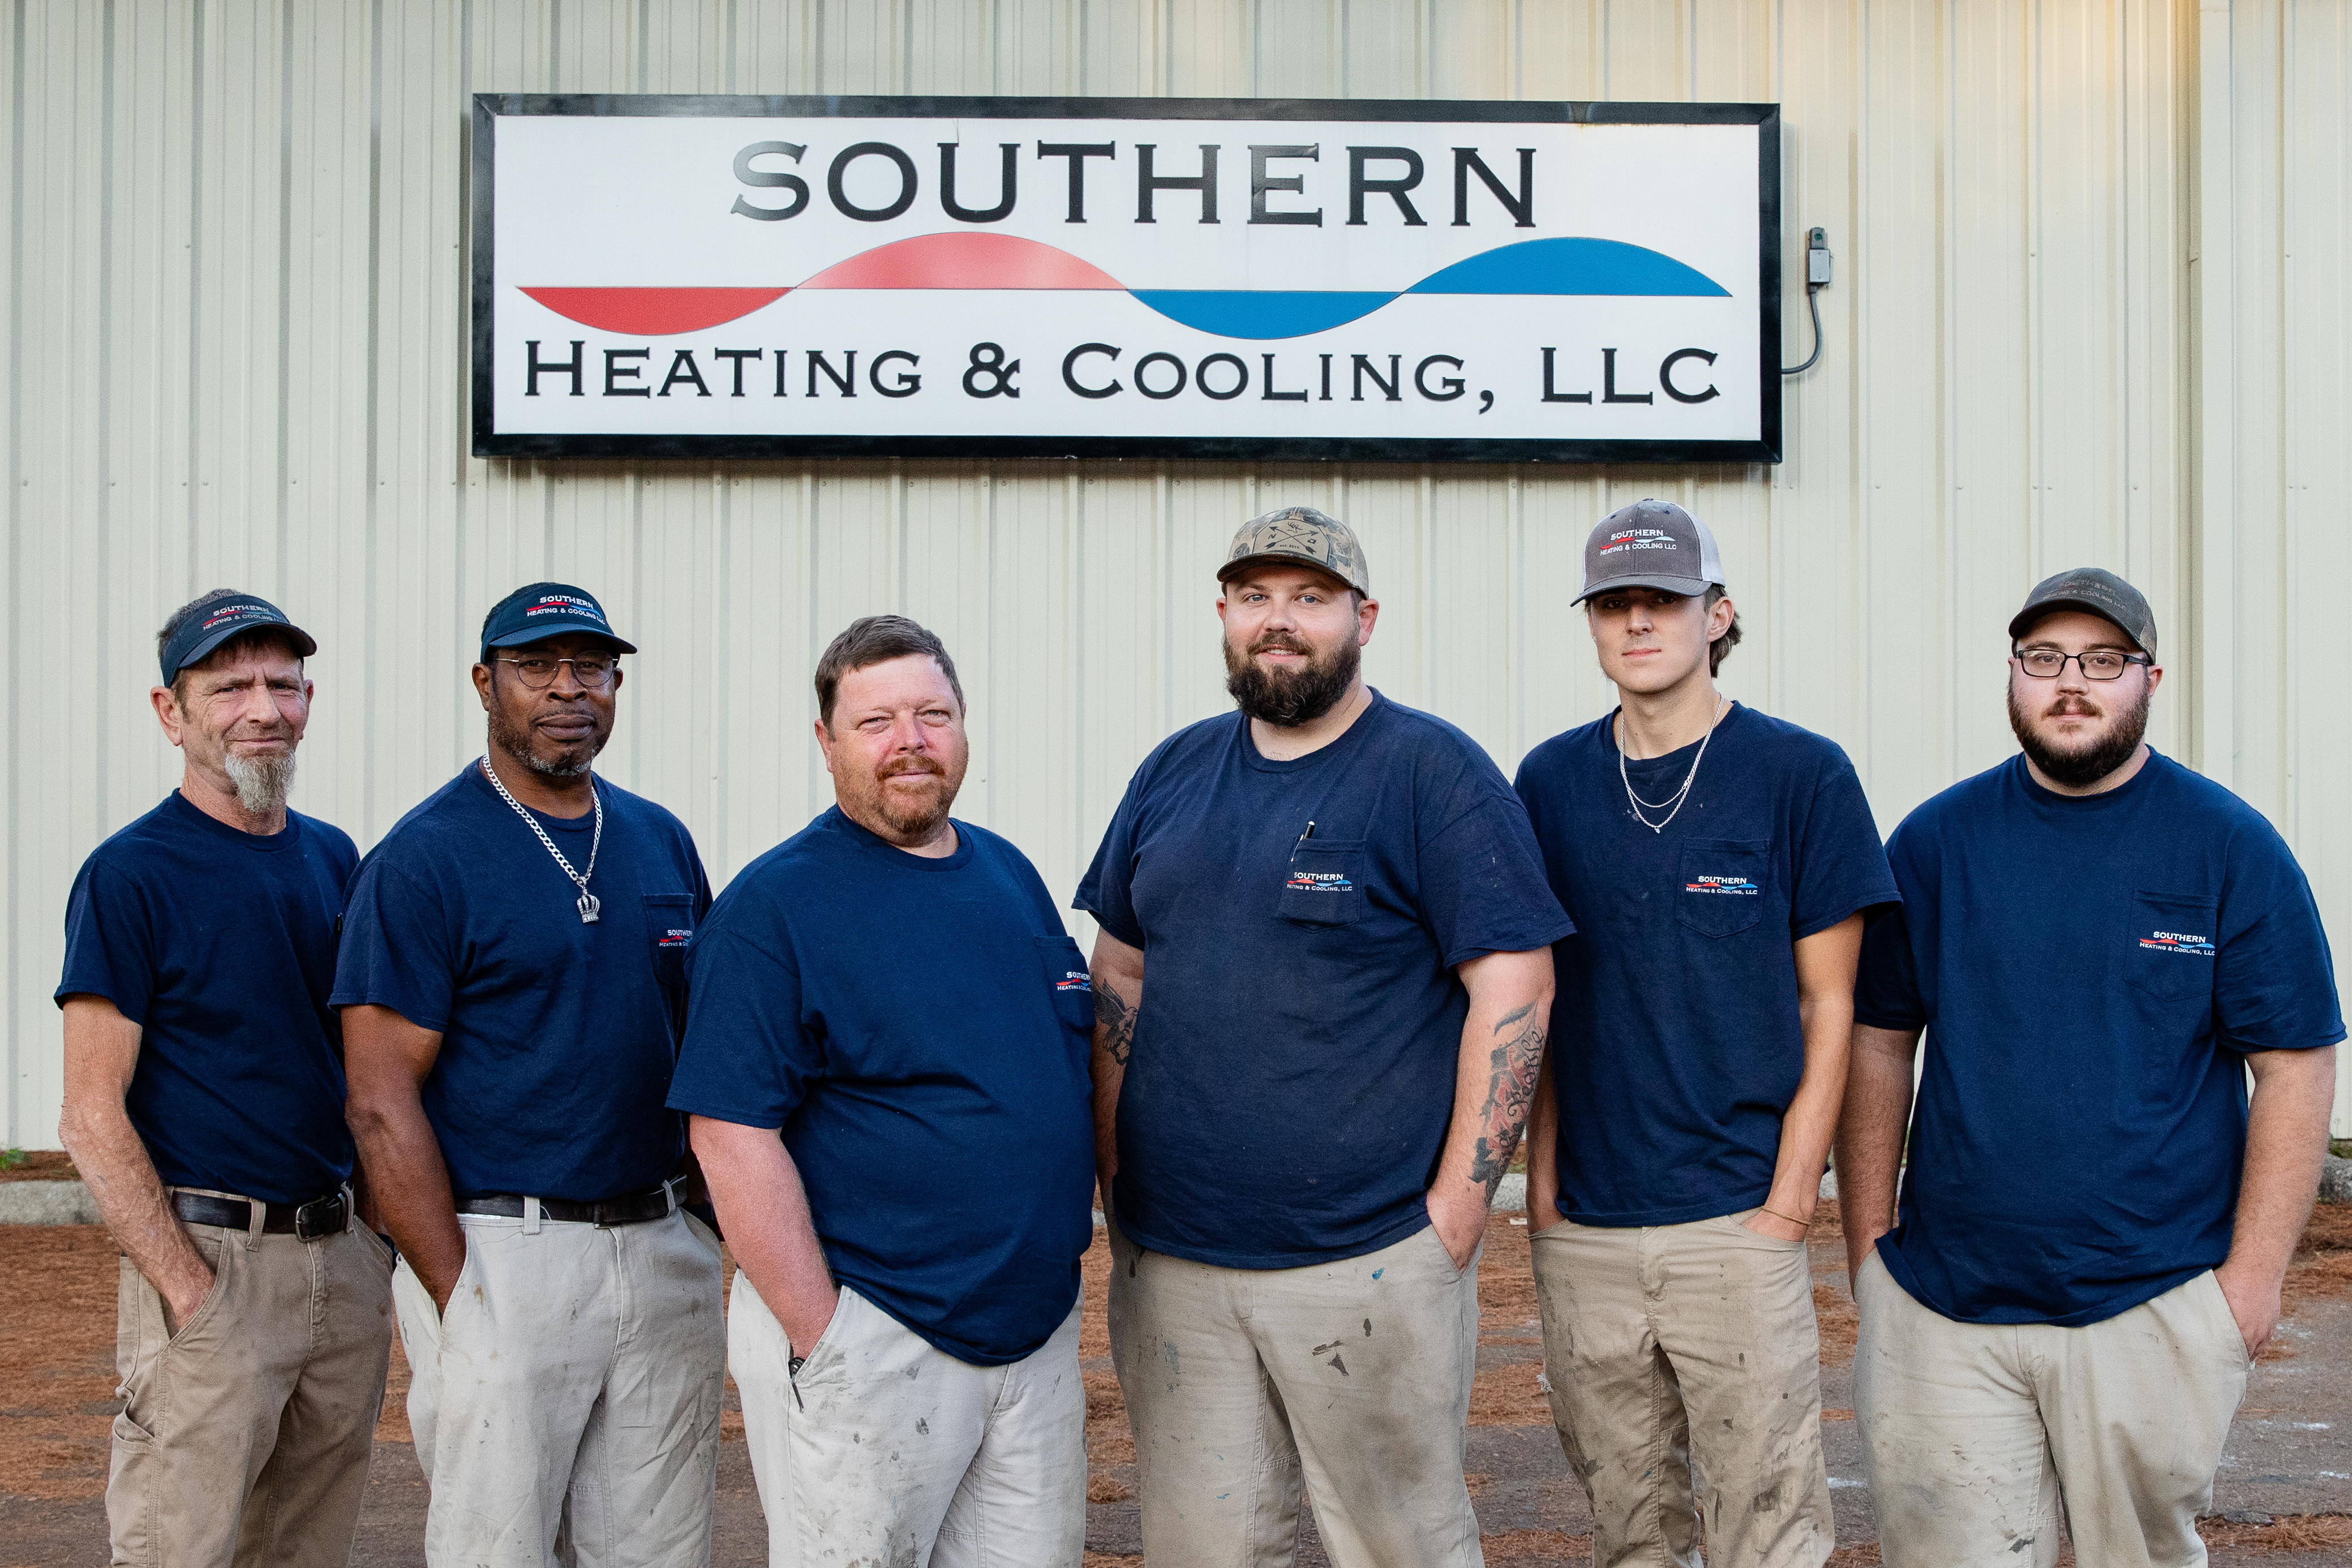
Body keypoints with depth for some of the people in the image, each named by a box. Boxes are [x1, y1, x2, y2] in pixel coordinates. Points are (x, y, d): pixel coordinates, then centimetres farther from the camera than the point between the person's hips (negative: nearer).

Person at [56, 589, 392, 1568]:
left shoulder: (333, 858, 12)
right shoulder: (130, 874, -8)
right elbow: (92, 1119, -11)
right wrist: (192, 1291, -18)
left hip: (346, 1256, 6)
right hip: (211, 1257, -6)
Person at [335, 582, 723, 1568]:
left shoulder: (663, 844, 11)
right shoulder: (423, 859, -7)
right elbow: (383, 1101, -10)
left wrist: (722, 1223, 8)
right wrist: (459, 1300, -15)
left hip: (666, 1253, 6)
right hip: (503, 1258, -5)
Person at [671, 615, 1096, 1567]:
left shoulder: (1011, 875, 12)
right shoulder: (774, 906, -9)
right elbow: (732, 1131, -15)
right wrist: (821, 1341, -18)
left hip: (1039, 1332, 6)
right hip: (868, 1337, -6)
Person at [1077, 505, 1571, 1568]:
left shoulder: (1434, 772, -6)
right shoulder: (1173, 774, 11)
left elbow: (1514, 983, -10)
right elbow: (1120, 975, 17)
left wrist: (1457, 1209, -13)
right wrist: (1117, 1177, 8)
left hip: (1369, 1267, -5)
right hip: (1169, 1263, 5)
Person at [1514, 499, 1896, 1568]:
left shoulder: (1800, 775, -3)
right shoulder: (1551, 781, 8)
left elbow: (1829, 1006, -2)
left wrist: (1789, 1200, -8)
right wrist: (1542, 1178, 5)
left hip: (1738, 1224, -3)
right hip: (1583, 1230, 3)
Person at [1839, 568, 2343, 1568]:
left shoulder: (2229, 847, -2)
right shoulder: (1935, 840, 5)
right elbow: (1879, 1043, 9)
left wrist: (2254, 1271, -7)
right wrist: (1867, 1239, 4)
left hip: (2154, 1306, -1)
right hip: (1945, 1304, 2)